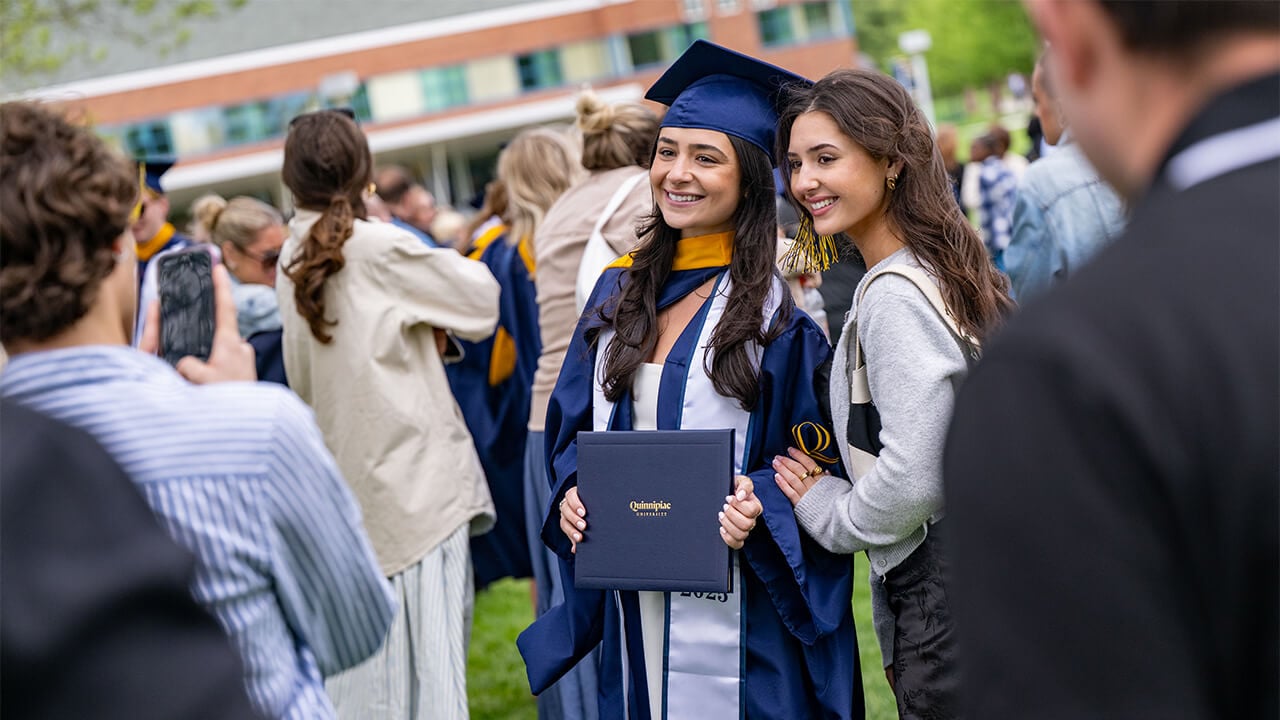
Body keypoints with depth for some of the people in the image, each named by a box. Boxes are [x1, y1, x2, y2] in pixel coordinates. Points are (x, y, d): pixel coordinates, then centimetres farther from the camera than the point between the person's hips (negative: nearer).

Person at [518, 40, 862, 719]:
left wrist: (760, 505, -22)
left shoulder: (783, 301, -7)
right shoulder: (619, 291, 9)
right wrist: (573, 492, -3)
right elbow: (574, 426, 15)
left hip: (736, 607, -5)